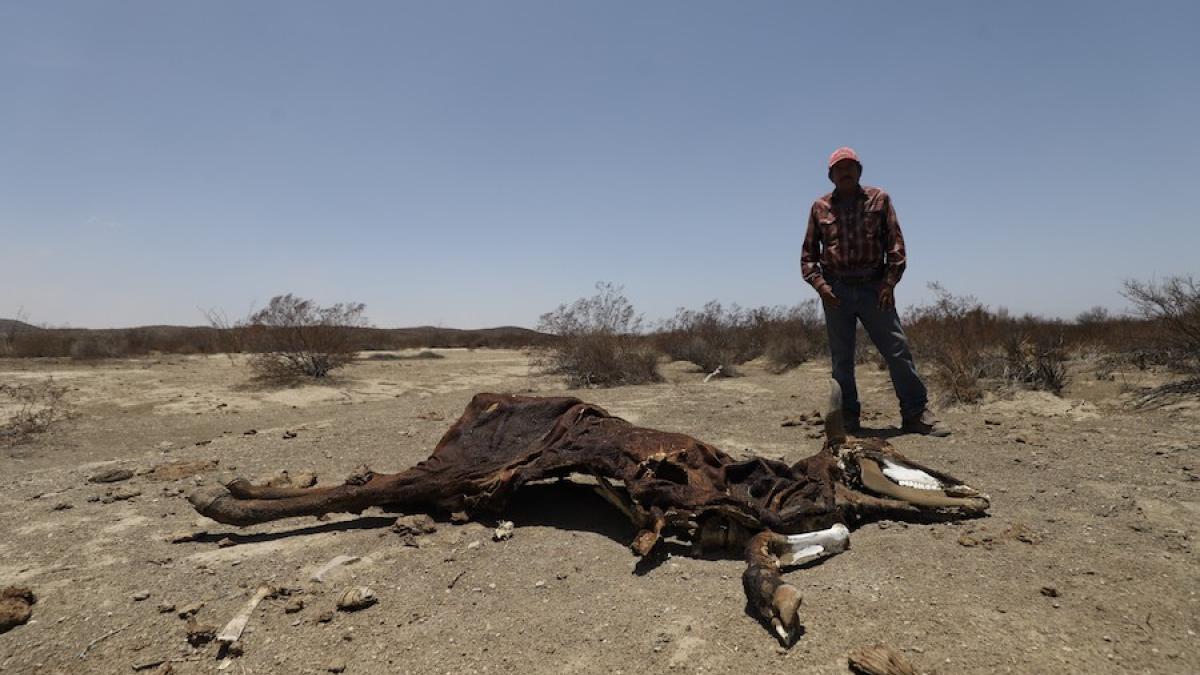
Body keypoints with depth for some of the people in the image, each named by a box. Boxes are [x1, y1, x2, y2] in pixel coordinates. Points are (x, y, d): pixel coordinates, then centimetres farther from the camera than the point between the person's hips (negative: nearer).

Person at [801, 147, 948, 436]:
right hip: (836, 291, 1)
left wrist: (889, 282, -7)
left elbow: (895, 243, 4)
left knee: (898, 350, -3)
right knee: (841, 358, 5)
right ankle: (848, 419, 15)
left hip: (874, 288, 0)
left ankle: (916, 414, 6)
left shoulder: (879, 200, 8)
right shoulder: (820, 207, 9)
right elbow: (808, 252, 10)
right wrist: (818, 283, -5)